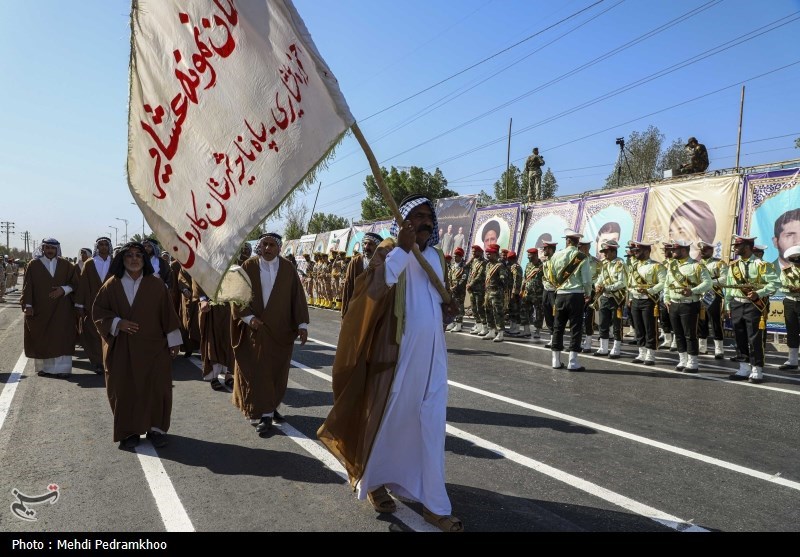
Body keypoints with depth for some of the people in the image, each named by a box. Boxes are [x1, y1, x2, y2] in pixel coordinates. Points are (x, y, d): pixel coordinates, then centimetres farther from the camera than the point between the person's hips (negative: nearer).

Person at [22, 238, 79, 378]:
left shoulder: (66, 265, 5)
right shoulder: (34, 265, 2)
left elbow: (75, 282, 7)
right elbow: (27, 286, 0)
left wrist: (63, 289, -11)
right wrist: (28, 305, -8)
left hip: (61, 309, 0)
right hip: (39, 308, 0)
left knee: (61, 338, -3)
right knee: (41, 339, 3)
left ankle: (62, 368, -2)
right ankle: (43, 367, 12)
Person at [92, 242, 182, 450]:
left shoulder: (156, 285, 0)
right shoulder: (112, 285, 1)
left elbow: (167, 314, 1)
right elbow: (98, 311, 4)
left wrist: (173, 341, 0)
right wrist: (117, 323, -13)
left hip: (152, 347, 0)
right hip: (121, 348, 1)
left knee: (155, 388, 0)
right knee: (125, 390, 4)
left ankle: (156, 428, 14)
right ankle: (129, 431, 16)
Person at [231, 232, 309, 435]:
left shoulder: (288, 269, -1)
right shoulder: (249, 266, -3)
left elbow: (297, 296, -1)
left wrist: (302, 324, -7)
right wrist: (248, 317, -15)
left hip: (281, 330, 2)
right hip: (255, 329, -1)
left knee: (277, 370, 10)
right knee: (257, 371, -1)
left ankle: (270, 408, 28)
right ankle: (264, 413, 7)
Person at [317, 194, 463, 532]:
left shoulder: (436, 255, 10)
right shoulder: (390, 251, -10)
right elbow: (372, 289, -29)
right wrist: (401, 249, -30)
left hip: (432, 353, 6)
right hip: (399, 351, -6)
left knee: (431, 425, 7)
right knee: (389, 417, 10)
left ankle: (433, 503, 16)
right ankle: (373, 481, 34)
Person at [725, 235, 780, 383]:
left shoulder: (761, 265, -7)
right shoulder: (733, 266, 10)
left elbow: (775, 283, -11)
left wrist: (758, 294, -22)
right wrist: (728, 306, 11)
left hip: (755, 306, -6)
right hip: (736, 305, 6)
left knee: (755, 339, -2)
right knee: (740, 339, 10)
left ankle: (757, 371, 8)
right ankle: (744, 369, 20)